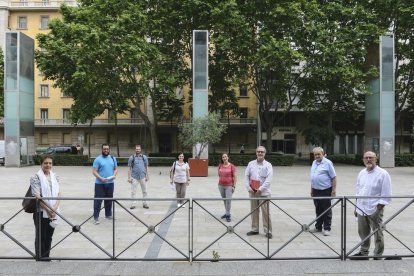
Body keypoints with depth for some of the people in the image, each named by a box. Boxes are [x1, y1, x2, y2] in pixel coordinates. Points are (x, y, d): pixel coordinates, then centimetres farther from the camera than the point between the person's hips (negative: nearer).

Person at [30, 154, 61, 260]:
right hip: (41, 212, -5)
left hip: (53, 212, 5)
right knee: (41, 237, 5)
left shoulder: (55, 177, 7)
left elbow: (58, 194, 4)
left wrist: (55, 208, -11)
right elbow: (37, 196, -15)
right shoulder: (36, 178, -8)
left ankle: (47, 257, 26)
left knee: (49, 236, 14)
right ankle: (40, 258, 17)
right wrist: (48, 209, -17)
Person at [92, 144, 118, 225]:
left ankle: (108, 215, 27)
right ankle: (96, 217, 2)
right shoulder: (98, 159, -5)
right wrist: (101, 178, -21)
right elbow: (94, 171, -8)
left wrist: (114, 175, -5)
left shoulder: (113, 158, 10)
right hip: (100, 183, -4)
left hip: (110, 183, 5)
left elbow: (116, 169, 16)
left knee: (109, 199, 14)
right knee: (98, 200, -4)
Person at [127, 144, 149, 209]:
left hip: (142, 177, 1)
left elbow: (146, 167, 10)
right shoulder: (131, 157, 2)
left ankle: (144, 203, 17)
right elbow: (129, 168, 2)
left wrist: (147, 176, 5)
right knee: (133, 191, 2)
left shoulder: (144, 157, 6)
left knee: (144, 191, 7)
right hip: (134, 177, -1)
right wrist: (129, 177, -3)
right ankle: (133, 204, 11)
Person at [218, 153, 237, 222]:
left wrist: (234, 186, -8)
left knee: (228, 200, -7)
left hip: (229, 186, -4)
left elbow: (234, 177, -5)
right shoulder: (220, 166, 5)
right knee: (224, 200, 12)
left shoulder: (231, 166, -6)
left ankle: (228, 215, 4)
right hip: (221, 185, 4)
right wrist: (219, 182, 12)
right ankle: (227, 213, 25)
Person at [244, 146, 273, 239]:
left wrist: (261, 189, -16)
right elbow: (246, 176, 7)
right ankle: (254, 229, 21)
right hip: (252, 192, 4)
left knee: (265, 212, -3)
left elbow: (269, 179, -11)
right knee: (253, 211, 10)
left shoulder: (268, 165, -2)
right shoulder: (251, 164, 7)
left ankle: (268, 231, 5)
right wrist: (248, 187, -5)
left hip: (264, 192, -3)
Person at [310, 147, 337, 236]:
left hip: (325, 190, -6)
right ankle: (318, 227, 25)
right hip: (316, 190, 7)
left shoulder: (328, 163, -9)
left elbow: (334, 177, -10)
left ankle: (327, 229, 11)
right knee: (318, 210, 15)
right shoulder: (314, 163, 11)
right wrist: (311, 189, 17)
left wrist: (334, 190, -14)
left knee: (326, 210, 2)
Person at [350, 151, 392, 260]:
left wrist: (379, 208, -14)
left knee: (377, 234, 5)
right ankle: (364, 252, 31)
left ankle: (378, 256, 18)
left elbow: (386, 195, -10)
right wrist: (356, 207, 16)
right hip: (361, 209, 6)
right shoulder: (361, 173, 10)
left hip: (375, 210, -6)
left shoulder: (383, 174, -9)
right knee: (363, 233, 17)